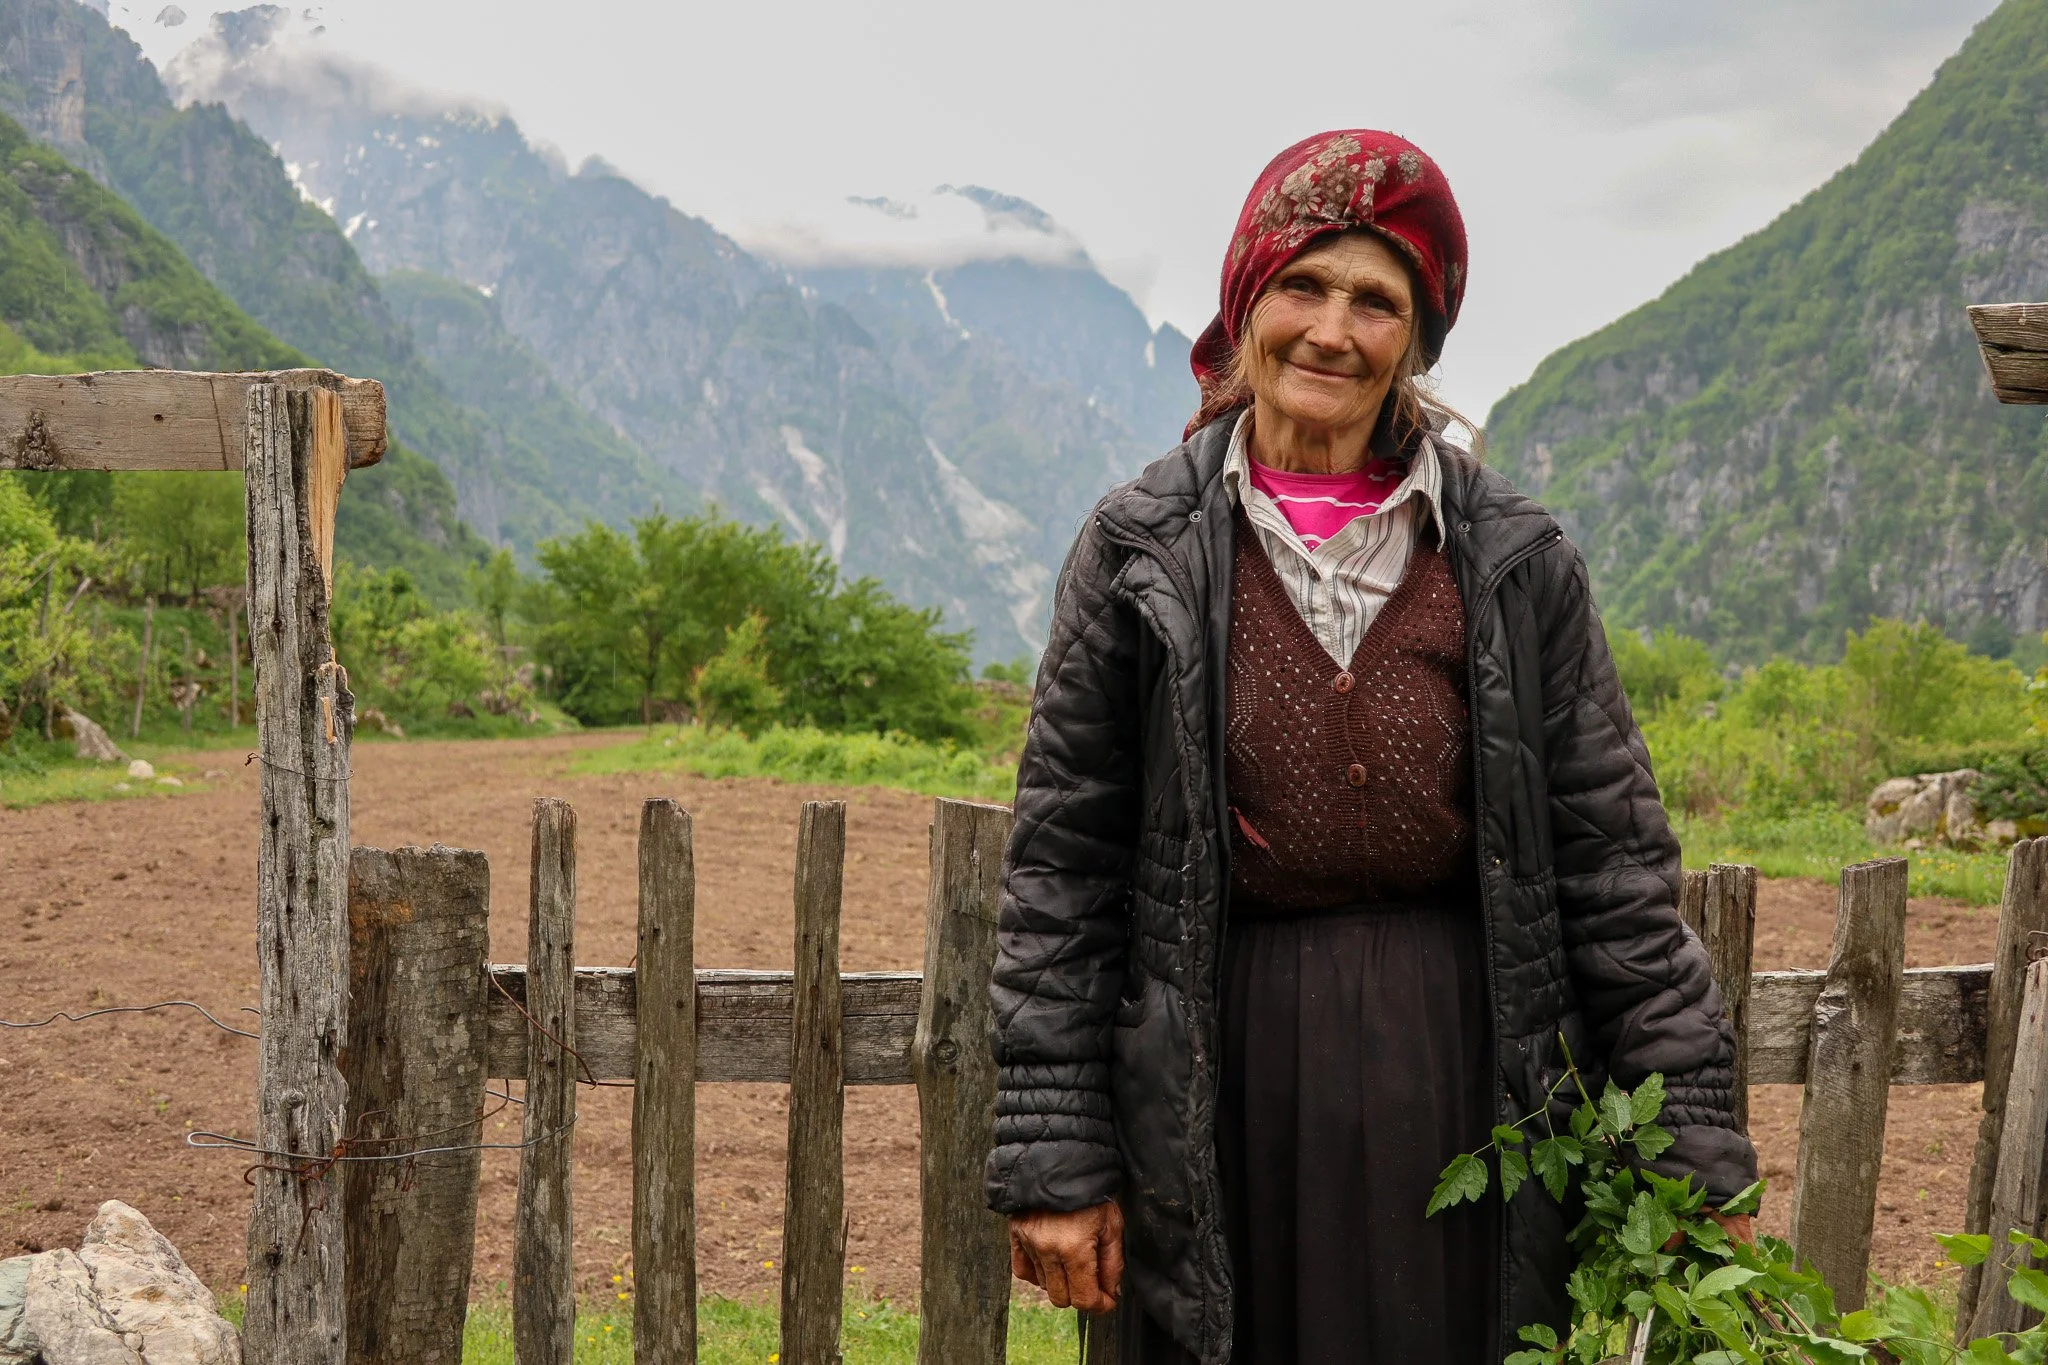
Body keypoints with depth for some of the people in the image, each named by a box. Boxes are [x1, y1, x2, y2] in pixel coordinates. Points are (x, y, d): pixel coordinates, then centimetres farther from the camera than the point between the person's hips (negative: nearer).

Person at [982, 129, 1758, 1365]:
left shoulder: (1514, 561, 2)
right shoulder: (1142, 554, 0)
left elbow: (1614, 859, 3)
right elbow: (1061, 868, 0)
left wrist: (1695, 1148, 0)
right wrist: (1052, 1157, -3)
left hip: (1463, 1079, 1)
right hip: (1227, 1095, -1)